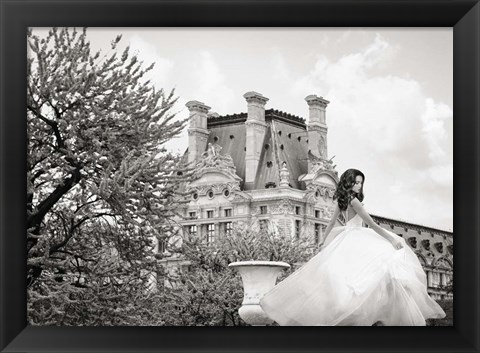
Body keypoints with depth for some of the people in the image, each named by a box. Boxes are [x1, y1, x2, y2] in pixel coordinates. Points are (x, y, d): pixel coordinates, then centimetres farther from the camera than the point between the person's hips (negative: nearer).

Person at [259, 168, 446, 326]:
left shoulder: (341, 201, 10)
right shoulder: (353, 201, -16)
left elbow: (331, 224, 17)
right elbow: (371, 224, -19)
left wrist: (325, 243, 25)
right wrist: (391, 239, -16)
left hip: (347, 239, 10)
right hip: (355, 239, -10)